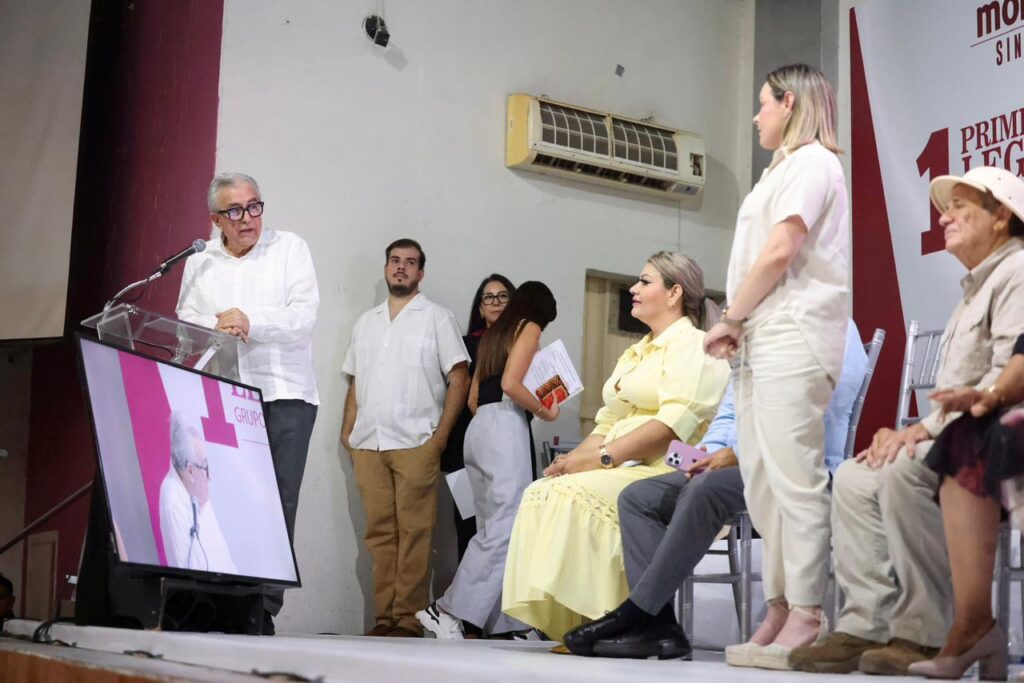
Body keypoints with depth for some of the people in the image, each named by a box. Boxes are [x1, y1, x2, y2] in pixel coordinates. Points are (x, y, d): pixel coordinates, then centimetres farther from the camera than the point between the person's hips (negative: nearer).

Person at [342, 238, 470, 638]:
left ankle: (408, 618, -6)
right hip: (368, 444, 4)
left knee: (413, 532, -8)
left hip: (415, 443, -4)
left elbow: (459, 380, 1)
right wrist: (347, 430, 10)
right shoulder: (366, 322, 21)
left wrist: (441, 434, -8)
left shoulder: (437, 319, 7)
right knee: (379, 532, 2)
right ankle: (384, 617, 5)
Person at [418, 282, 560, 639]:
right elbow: (510, 384, -12)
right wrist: (545, 411, 1)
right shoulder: (529, 328, 3)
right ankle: (447, 610, -19)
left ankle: (501, 623, 0)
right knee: (504, 529, -12)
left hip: (479, 426, 9)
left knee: (492, 530, 4)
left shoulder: (494, 334, 25)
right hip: (505, 426, -9)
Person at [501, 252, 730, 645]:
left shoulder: (691, 346, -1)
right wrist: (576, 457, 0)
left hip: (660, 470, -8)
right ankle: (553, 617, -23)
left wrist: (601, 457, -20)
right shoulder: (634, 354, 28)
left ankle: (587, 620, -26)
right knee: (540, 492, -17)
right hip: (619, 470, 8)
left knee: (572, 493, -30)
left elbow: (673, 423, -15)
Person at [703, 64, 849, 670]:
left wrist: (731, 317, -6)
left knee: (794, 478, -12)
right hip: (762, 342, 10)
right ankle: (780, 610, 10)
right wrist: (738, 326, 7)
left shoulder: (811, 161, -2)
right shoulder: (785, 168, 26)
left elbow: (779, 251, -14)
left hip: (792, 337, -10)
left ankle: (805, 617, -11)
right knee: (763, 484, 7)